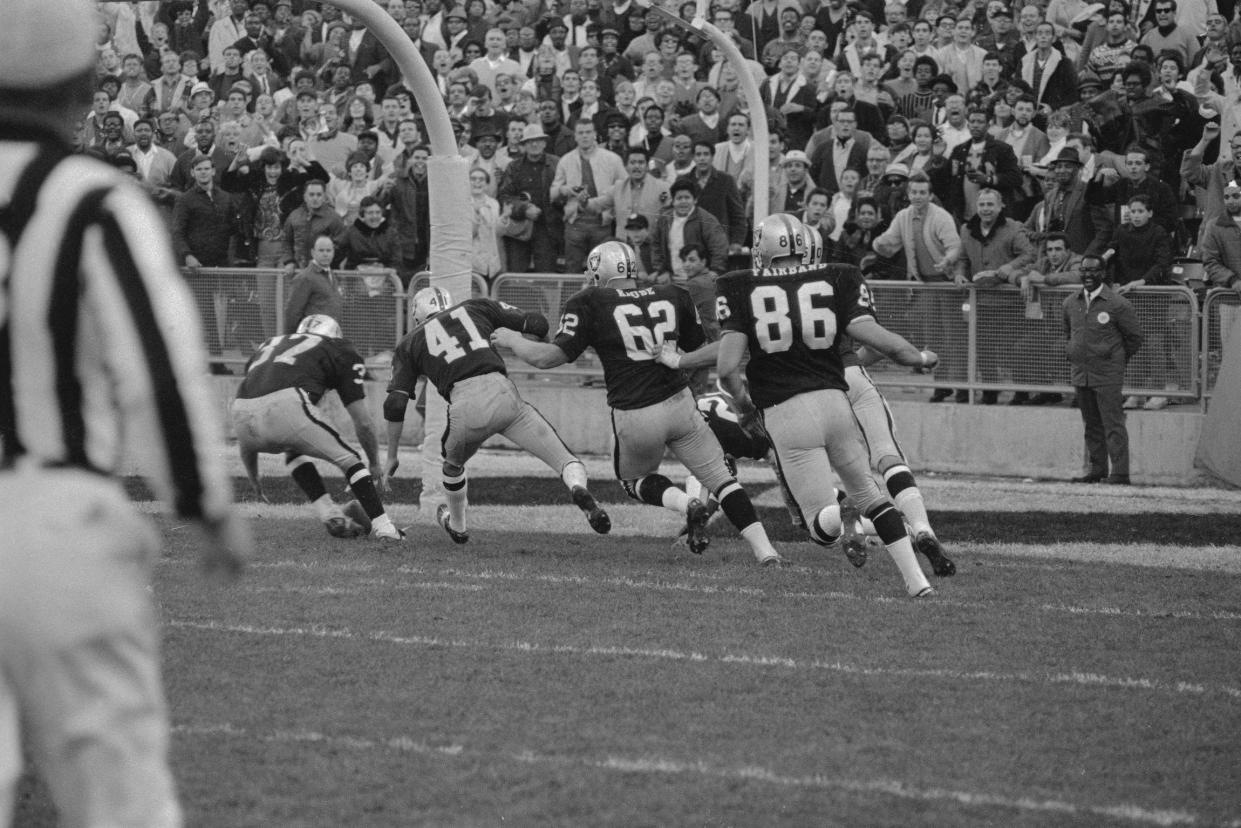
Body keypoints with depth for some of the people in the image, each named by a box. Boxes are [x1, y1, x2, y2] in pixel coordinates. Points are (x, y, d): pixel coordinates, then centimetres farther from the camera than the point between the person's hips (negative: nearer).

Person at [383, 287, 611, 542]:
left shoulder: (410, 344, 24)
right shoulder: (476, 308, 27)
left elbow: (395, 404, 15)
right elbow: (538, 324, 22)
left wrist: (392, 457, 22)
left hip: (464, 408, 0)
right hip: (502, 393, 0)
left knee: (453, 464, 34)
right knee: (565, 461, 0)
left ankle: (457, 527, 49)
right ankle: (579, 489, -31)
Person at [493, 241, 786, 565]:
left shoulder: (590, 304, -2)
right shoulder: (673, 297, 9)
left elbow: (549, 357, -6)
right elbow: (708, 353, 17)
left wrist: (512, 341, 10)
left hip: (633, 417, -2)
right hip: (678, 402, 2)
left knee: (634, 479, 26)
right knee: (720, 478, 12)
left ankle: (686, 504, -2)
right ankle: (765, 550, -2)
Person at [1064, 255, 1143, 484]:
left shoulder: (1117, 304, -8)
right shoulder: (1071, 303, 8)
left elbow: (1135, 336, 1)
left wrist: (1118, 359, 5)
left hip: (1107, 376, -6)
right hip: (1080, 375, 6)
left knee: (1113, 425, -8)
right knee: (1092, 426, 11)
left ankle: (1120, 473, -9)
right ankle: (1096, 470, 17)